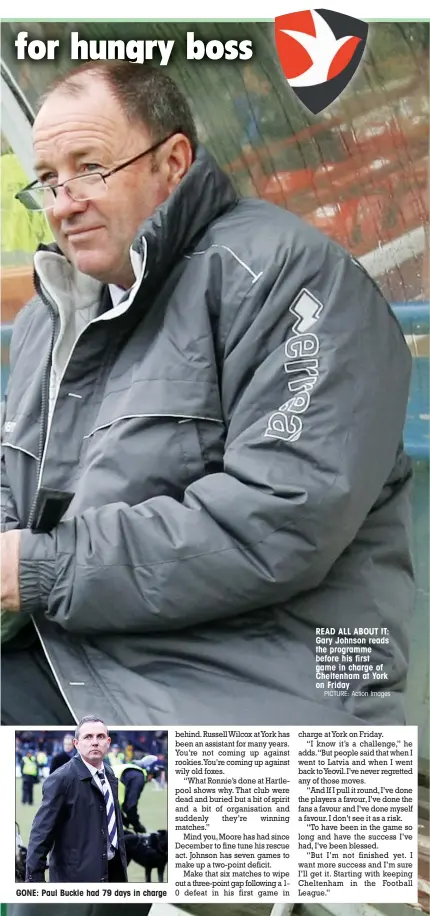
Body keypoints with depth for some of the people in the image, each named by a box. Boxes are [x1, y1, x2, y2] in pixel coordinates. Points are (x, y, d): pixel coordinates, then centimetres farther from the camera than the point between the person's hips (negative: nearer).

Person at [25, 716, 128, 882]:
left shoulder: (109, 774, 6)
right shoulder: (61, 779, -17)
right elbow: (41, 832, -17)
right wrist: (34, 877, -18)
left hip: (113, 868, 7)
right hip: (78, 873, -7)